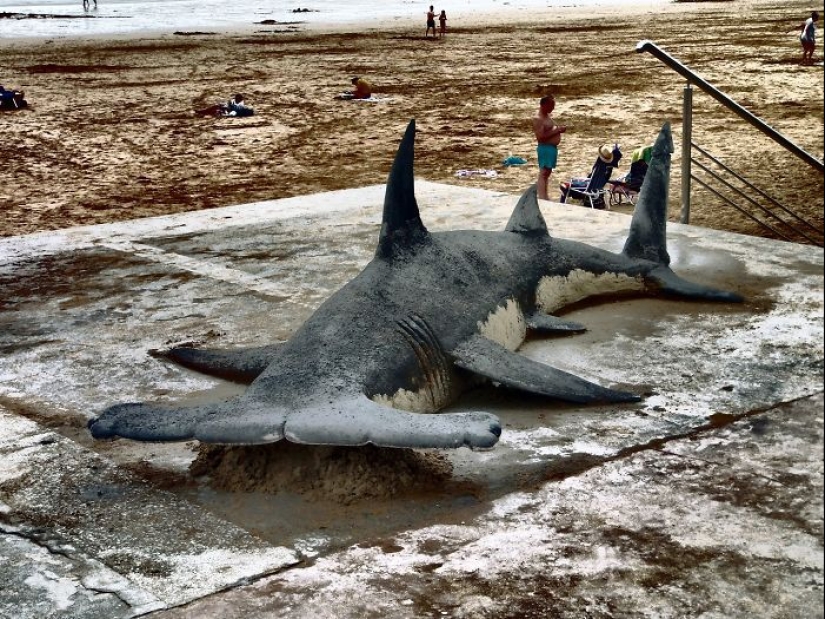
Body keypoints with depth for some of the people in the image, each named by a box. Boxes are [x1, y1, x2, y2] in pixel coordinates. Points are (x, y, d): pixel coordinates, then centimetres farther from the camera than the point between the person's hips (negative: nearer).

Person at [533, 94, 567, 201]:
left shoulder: (548, 115, 15)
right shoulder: (538, 119, -16)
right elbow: (541, 137, -24)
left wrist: (559, 128, 9)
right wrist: (557, 130, -21)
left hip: (553, 147, 10)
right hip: (545, 148, -10)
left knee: (547, 173, 15)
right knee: (543, 173, -11)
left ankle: (545, 197, 22)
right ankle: (541, 198, -13)